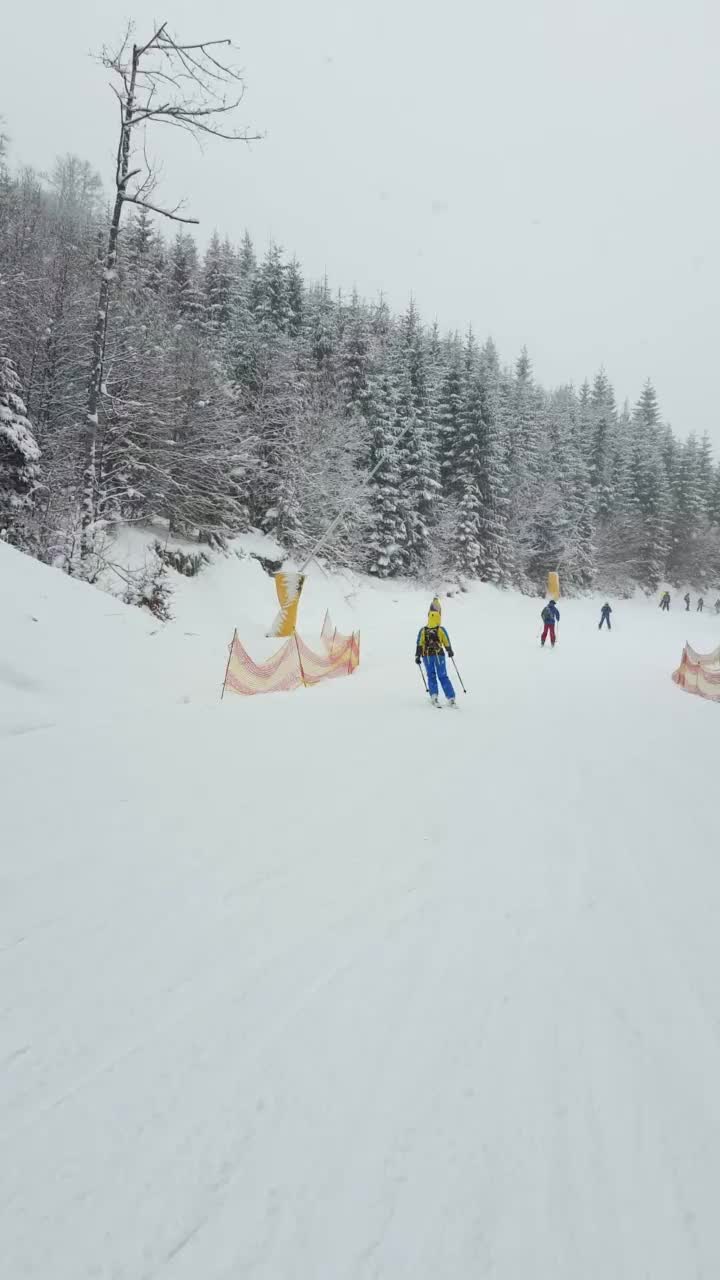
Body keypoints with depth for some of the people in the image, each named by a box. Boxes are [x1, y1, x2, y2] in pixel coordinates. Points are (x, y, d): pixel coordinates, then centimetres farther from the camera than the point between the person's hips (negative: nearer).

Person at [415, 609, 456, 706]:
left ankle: (434, 696, -3)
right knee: (443, 676, 5)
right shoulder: (441, 630, -8)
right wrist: (450, 651, 19)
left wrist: (417, 656, 1)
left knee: (431, 676, 14)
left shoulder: (423, 631, -6)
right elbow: (447, 643, 2)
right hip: (439, 655, -1)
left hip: (427, 656, 1)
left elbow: (419, 645, -6)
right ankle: (451, 699, 0)